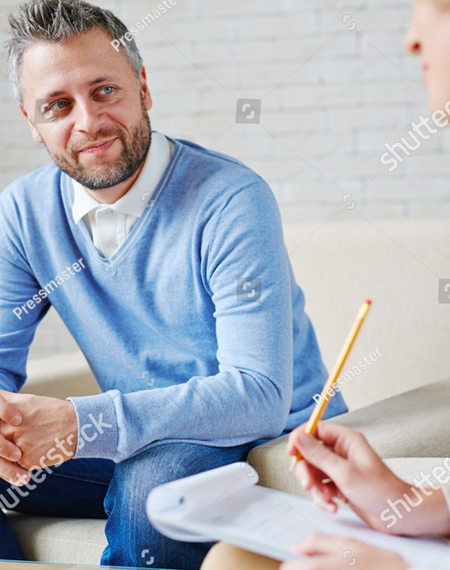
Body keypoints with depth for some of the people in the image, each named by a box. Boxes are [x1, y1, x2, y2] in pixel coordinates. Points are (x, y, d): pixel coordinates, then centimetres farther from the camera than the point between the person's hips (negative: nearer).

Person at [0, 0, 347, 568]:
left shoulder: (231, 201, -20)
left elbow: (261, 396, -27)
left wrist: (81, 424, -38)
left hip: (272, 441, -5)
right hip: (134, 447, 5)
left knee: (154, 476, -35)